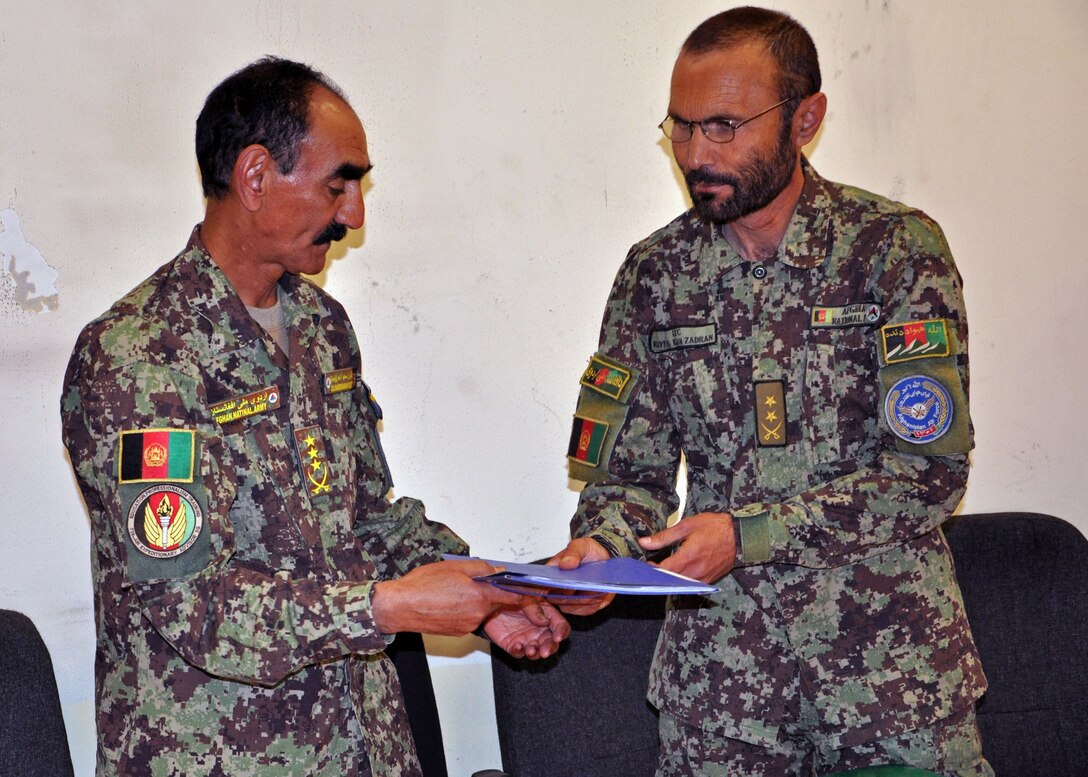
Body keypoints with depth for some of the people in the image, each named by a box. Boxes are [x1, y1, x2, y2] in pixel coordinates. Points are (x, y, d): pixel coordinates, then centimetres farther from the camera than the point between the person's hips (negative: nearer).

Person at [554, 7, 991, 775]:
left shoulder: (897, 248, -7)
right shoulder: (655, 272, 3)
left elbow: (929, 474, -13)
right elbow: (628, 473, 5)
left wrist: (746, 533, -20)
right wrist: (599, 546, -17)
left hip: (892, 655, -2)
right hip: (719, 663, 2)